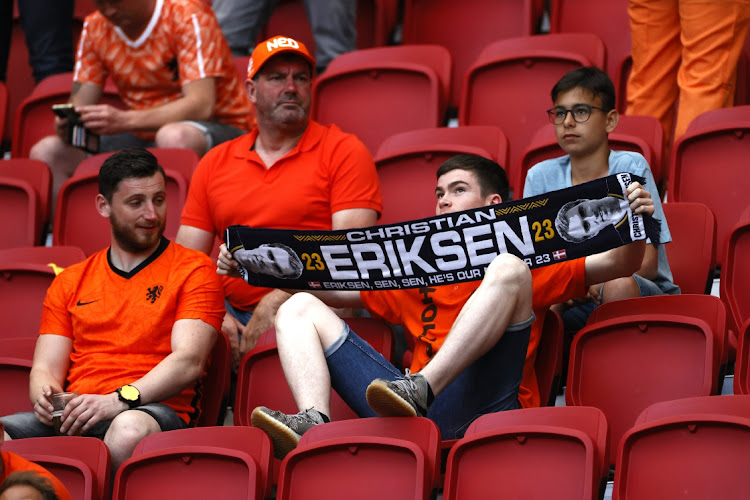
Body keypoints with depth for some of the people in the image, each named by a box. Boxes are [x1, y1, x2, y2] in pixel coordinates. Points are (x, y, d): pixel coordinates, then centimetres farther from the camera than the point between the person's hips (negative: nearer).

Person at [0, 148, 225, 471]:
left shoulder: (194, 271, 11)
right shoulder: (69, 282, 25)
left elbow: (188, 362, -3)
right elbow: (45, 368, 18)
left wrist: (120, 400, -20)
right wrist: (45, 396, -9)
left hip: (155, 411, -2)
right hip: (72, 417, 3)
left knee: (129, 430, -42)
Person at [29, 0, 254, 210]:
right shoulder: (94, 28, 2)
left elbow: (201, 106, -26)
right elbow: (81, 100, 2)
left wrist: (124, 120, -38)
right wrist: (68, 122, -24)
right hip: (143, 138, 6)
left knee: (174, 138, -41)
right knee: (45, 154, -10)